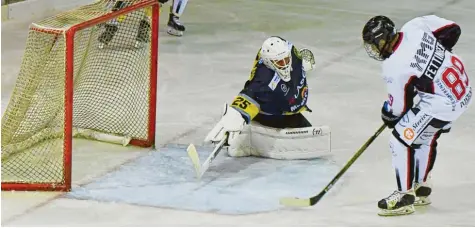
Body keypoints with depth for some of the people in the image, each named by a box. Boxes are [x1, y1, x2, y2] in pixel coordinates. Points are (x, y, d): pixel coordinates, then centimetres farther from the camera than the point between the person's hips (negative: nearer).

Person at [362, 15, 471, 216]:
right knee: (426, 137, 25)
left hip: (442, 103, -9)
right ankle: (421, 188, 39)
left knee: (402, 139, 0)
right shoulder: (415, 27, -7)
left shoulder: (395, 67, -23)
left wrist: (388, 115, 12)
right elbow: (452, 30, 5)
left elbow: (399, 107, -10)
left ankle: (405, 196, 9)